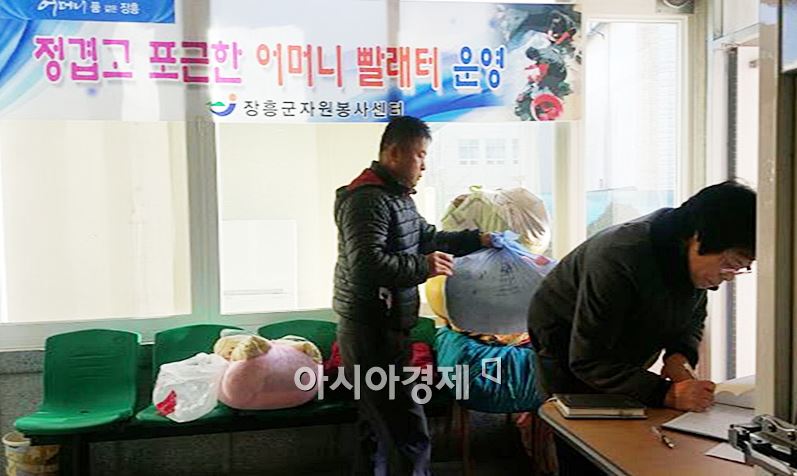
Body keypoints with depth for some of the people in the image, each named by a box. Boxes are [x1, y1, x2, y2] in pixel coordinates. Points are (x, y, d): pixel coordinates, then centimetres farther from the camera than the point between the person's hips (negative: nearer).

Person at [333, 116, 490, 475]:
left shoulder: (397, 196, 16)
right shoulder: (368, 199, -17)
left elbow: (427, 238, 25)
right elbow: (365, 264, -28)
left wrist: (477, 239, 16)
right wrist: (423, 267, -23)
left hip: (383, 328, 11)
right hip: (371, 333, -11)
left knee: (378, 426, 20)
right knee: (412, 435, -6)